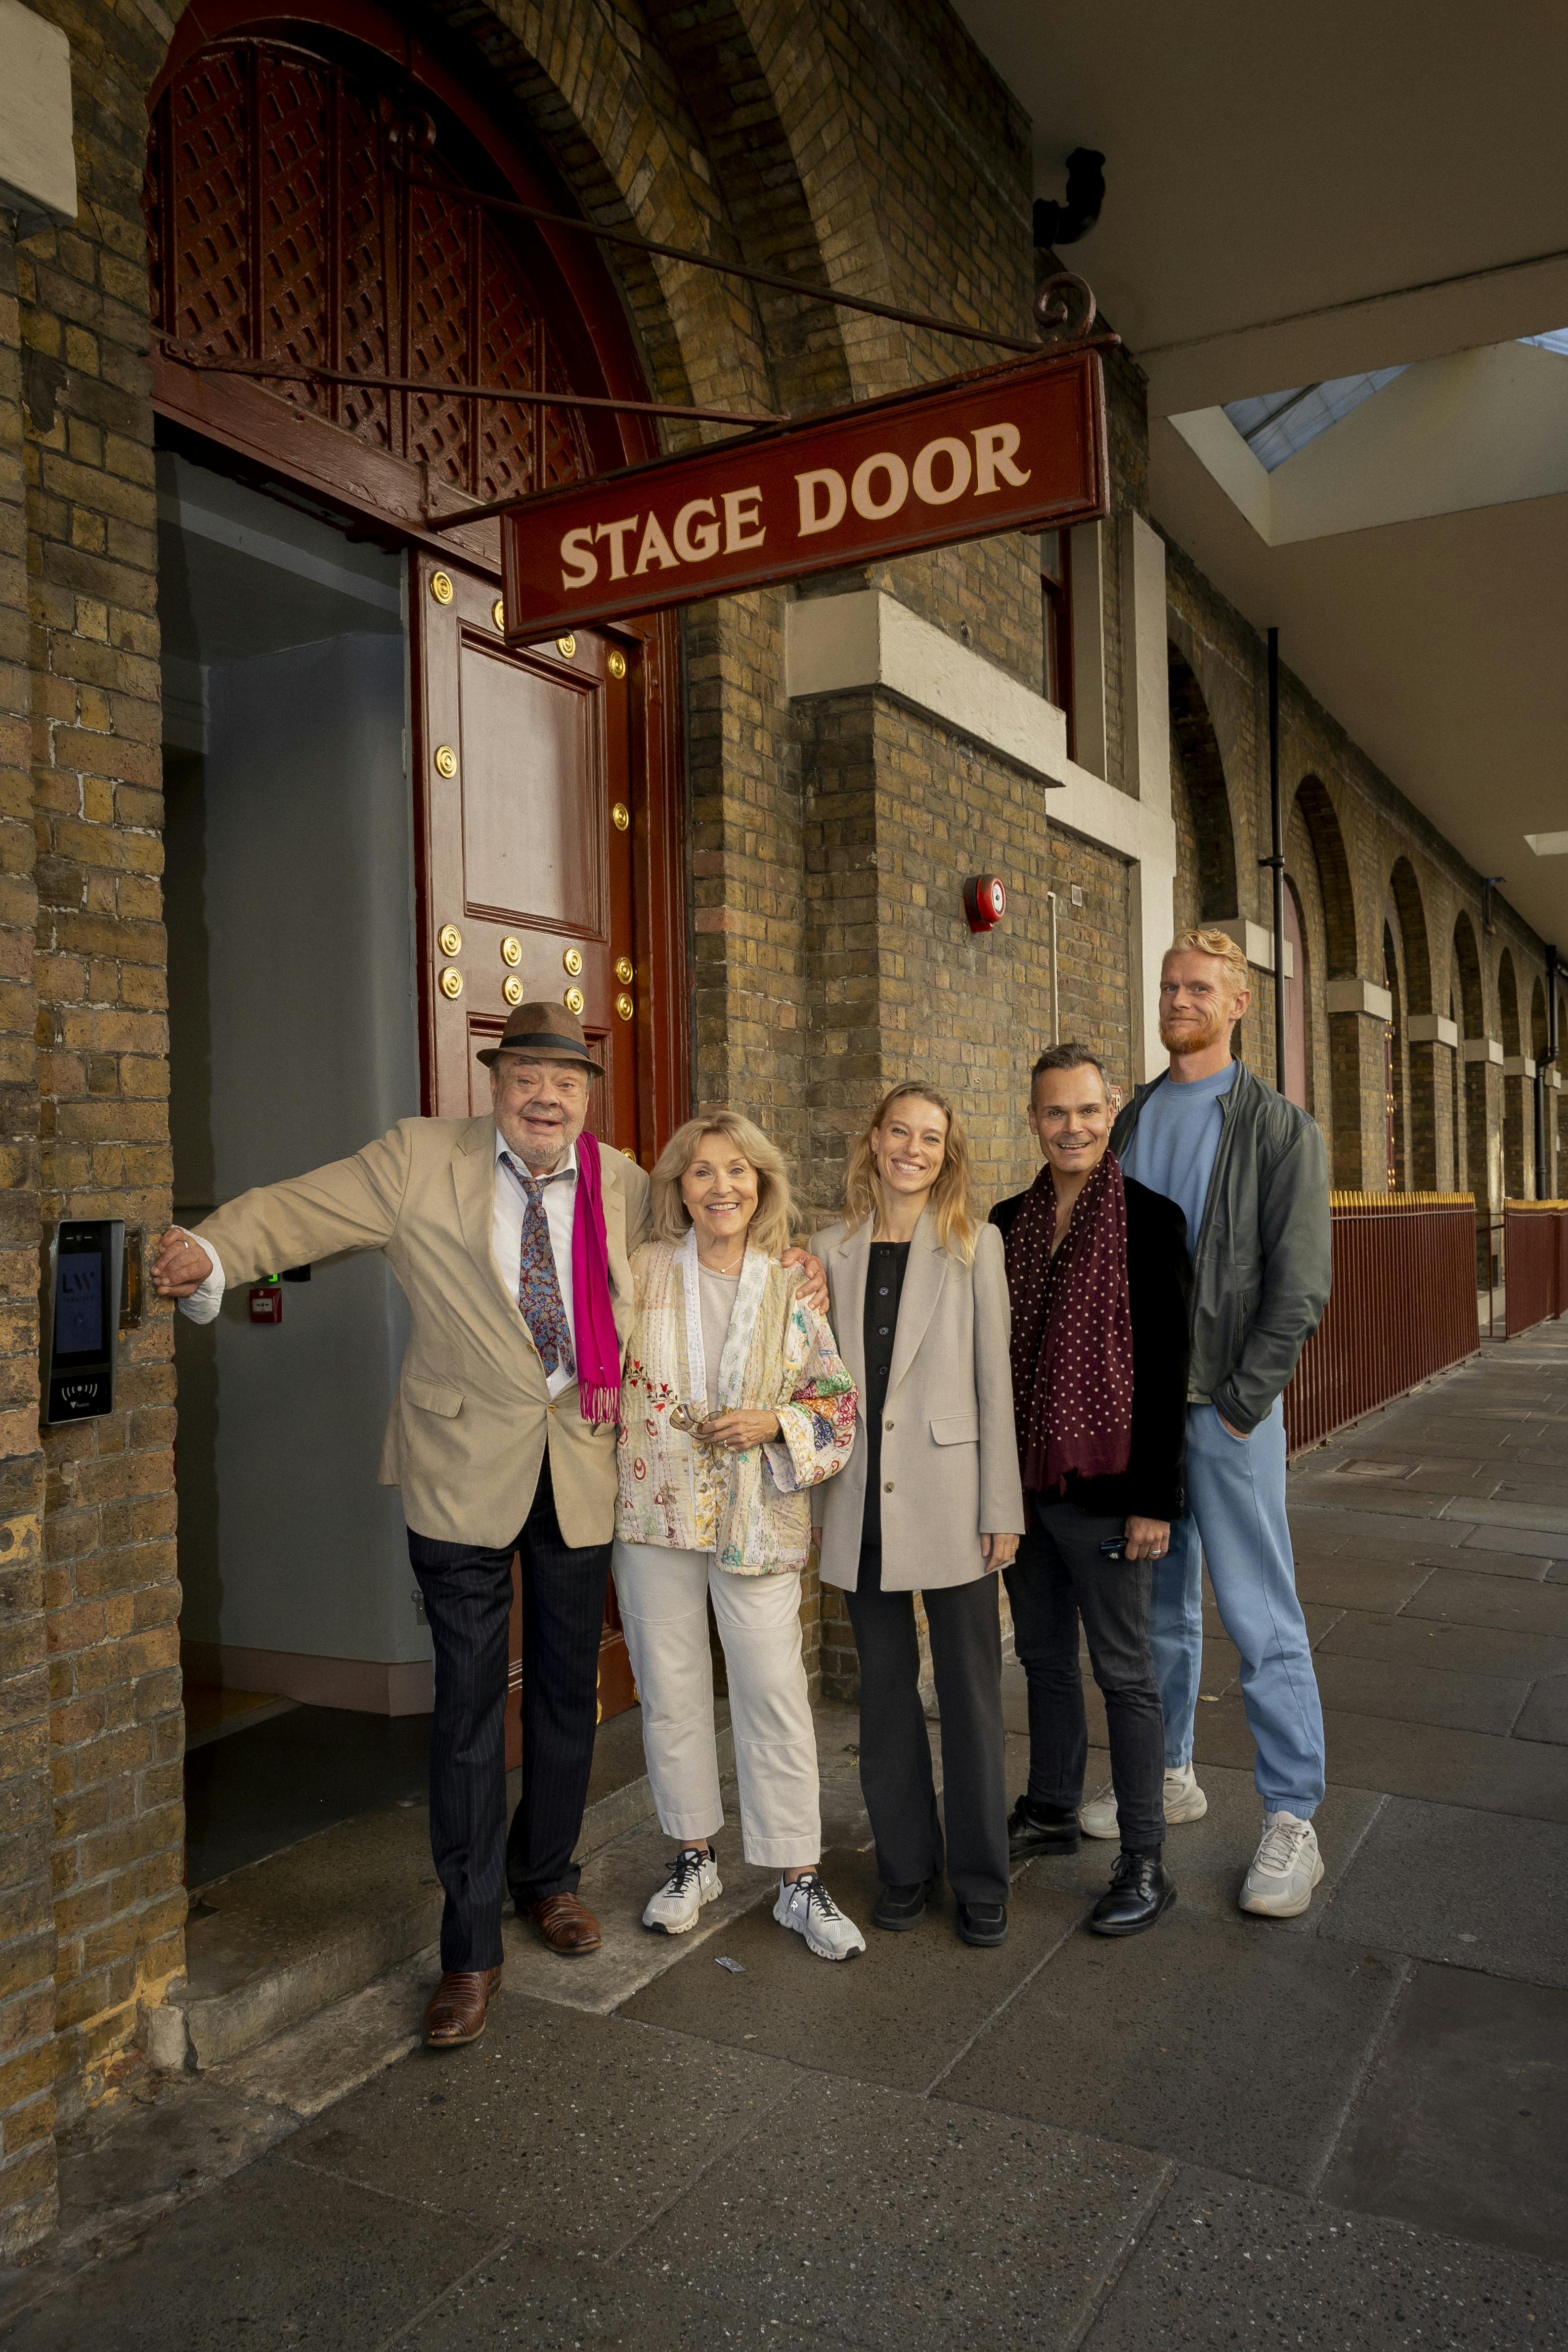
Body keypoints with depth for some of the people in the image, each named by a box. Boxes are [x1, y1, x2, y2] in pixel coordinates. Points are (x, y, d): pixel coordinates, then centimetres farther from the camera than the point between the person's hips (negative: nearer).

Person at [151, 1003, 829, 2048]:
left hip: (583, 1467, 3)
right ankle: (473, 1946, 18)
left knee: (569, 1689, 16)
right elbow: (303, 1210, -9)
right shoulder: (421, 1160, -4)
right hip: (468, 1467, -3)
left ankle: (547, 1875, 39)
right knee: (470, 1704, 2)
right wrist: (211, 1254, -27)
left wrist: (785, 1280, 0)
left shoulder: (626, 1187, 4)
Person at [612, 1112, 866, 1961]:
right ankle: (694, 1860, 30)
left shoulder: (792, 1291, 1)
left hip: (756, 1520, 0)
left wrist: (775, 1424, -11)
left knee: (775, 1693, 1)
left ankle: (800, 1882, 15)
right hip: (654, 1510, 1)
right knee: (670, 1691, 11)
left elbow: (838, 1399, 5)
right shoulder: (640, 1272, 0)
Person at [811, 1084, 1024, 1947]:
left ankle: (981, 1875, 22)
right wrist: (813, 1498, 7)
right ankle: (906, 1862, 28)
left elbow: (994, 1379, -2)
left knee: (969, 1689, 6)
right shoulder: (832, 1250, 6)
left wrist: (1001, 1509, -5)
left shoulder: (973, 1244, 0)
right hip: (862, 1500, 2)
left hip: (948, 1496, -2)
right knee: (885, 1689, 12)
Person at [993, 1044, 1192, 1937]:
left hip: (1106, 1489, -5)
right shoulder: (1008, 1223, 8)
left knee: (1124, 1671, 5)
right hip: (1024, 1485, 6)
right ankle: (1052, 1812, 36)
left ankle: (1146, 1864, 17)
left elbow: (1167, 1371, -11)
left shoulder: (1150, 1221, -9)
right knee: (1045, 1657, 18)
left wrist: (1154, 1499, -14)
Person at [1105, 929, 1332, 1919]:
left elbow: (1299, 1285, -8)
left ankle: (1294, 1821, 11)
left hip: (1227, 1403, -5)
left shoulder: (1280, 1127, -3)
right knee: (1158, 1605, 14)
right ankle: (1169, 1775, 29)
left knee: (1261, 1616, 0)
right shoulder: (1130, 1122, 11)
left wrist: (1239, 1402, -13)